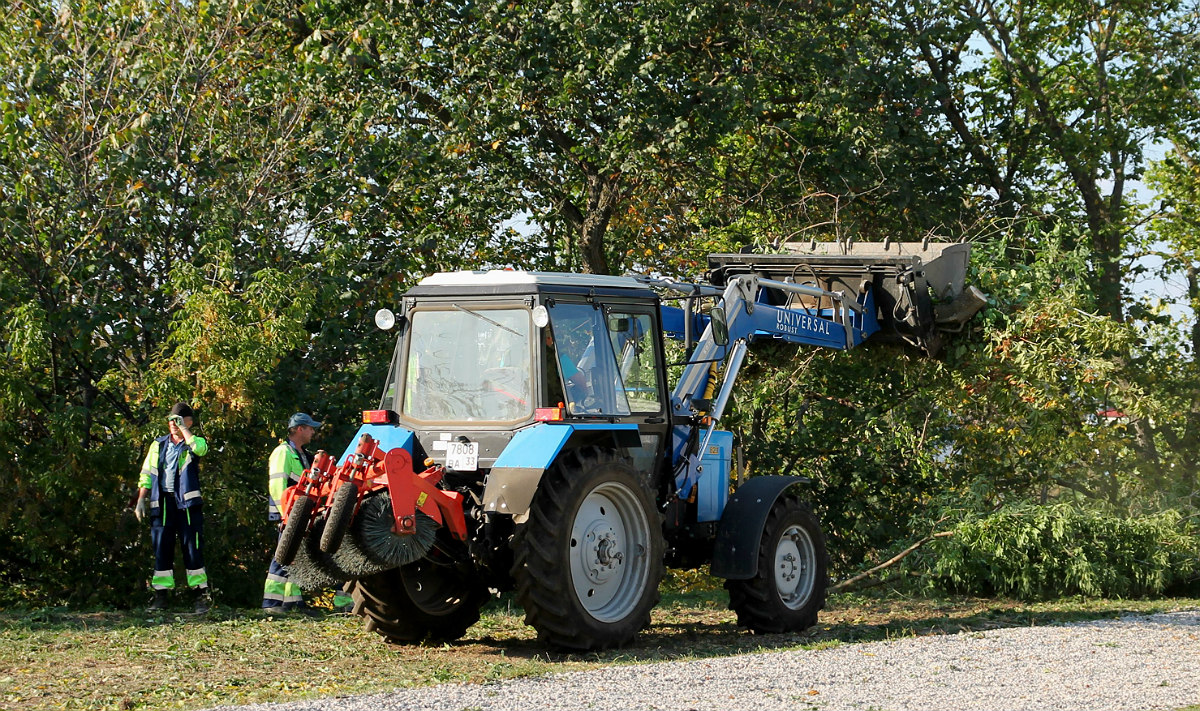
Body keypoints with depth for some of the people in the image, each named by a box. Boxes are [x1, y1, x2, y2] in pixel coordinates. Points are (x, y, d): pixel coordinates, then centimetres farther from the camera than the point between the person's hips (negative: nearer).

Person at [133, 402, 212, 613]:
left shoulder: (195, 443, 6)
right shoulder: (158, 445, 16)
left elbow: (199, 448, -21)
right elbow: (146, 475, 16)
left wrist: (183, 428, -10)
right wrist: (141, 500, 7)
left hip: (187, 503, -3)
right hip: (162, 504, 3)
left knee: (192, 549, -3)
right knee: (161, 550, 2)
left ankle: (200, 594, 1)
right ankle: (161, 594, 5)